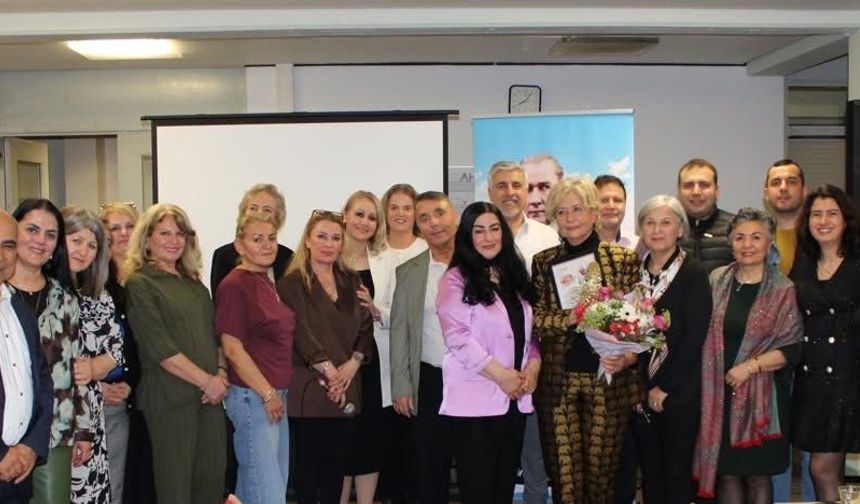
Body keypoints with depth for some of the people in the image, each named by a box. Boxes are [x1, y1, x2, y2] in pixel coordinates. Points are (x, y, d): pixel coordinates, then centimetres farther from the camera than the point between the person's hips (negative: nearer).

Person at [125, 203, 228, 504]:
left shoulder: (193, 282, 15)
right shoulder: (140, 284, -5)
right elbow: (161, 349, -13)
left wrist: (221, 373, -1)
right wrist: (208, 381, -12)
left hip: (210, 396, 6)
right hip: (170, 398, -6)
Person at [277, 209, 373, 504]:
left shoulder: (351, 282, 14)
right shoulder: (292, 283, -3)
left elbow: (365, 327, 8)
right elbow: (302, 332, -11)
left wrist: (353, 363, -7)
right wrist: (329, 372, -15)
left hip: (345, 387, 5)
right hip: (308, 386, -5)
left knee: (336, 462, 10)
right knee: (307, 461, 3)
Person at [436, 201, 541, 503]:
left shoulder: (515, 277, 15)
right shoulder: (456, 279, -5)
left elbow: (530, 329, 17)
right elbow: (457, 337, -14)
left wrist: (533, 364, -2)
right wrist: (501, 375, -15)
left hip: (515, 398, 6)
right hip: (475, 399, -6)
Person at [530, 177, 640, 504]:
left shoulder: (623, 259, 1)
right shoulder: (543, 262, 5)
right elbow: (537, 320, -3)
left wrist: (627, 357, -15)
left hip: (608, 380, -1)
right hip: (558, 382, 1)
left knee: (604, 466, 7)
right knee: (563, 470, 6)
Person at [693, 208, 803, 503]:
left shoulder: (783, 290, -3)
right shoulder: (716, 281, 4)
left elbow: (791, 349, -5)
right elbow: (702, 335, 10)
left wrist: (750, 366, -16)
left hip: (761, 394, -2)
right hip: (718, 392, 2)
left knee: (758, 475, 8)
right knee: (727, 471, 9)